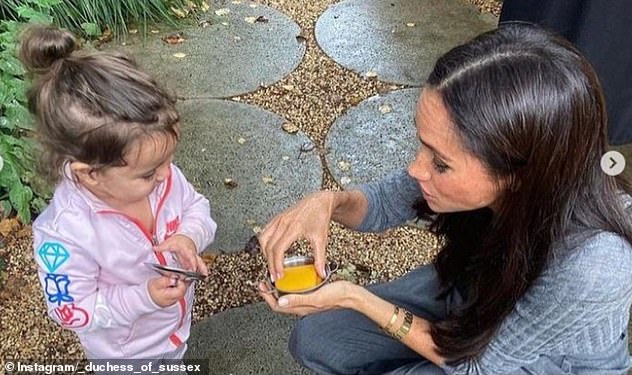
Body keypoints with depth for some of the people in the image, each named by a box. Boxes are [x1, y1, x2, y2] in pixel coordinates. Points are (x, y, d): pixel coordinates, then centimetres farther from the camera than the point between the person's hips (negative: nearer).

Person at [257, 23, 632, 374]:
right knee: (313, 340, 0)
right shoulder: (490, 164, -28)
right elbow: (386, 201, -9)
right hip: (468, 298, 4)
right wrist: (329, 202, -30)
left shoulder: (590, 267, -42)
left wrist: (355, 297, -27)